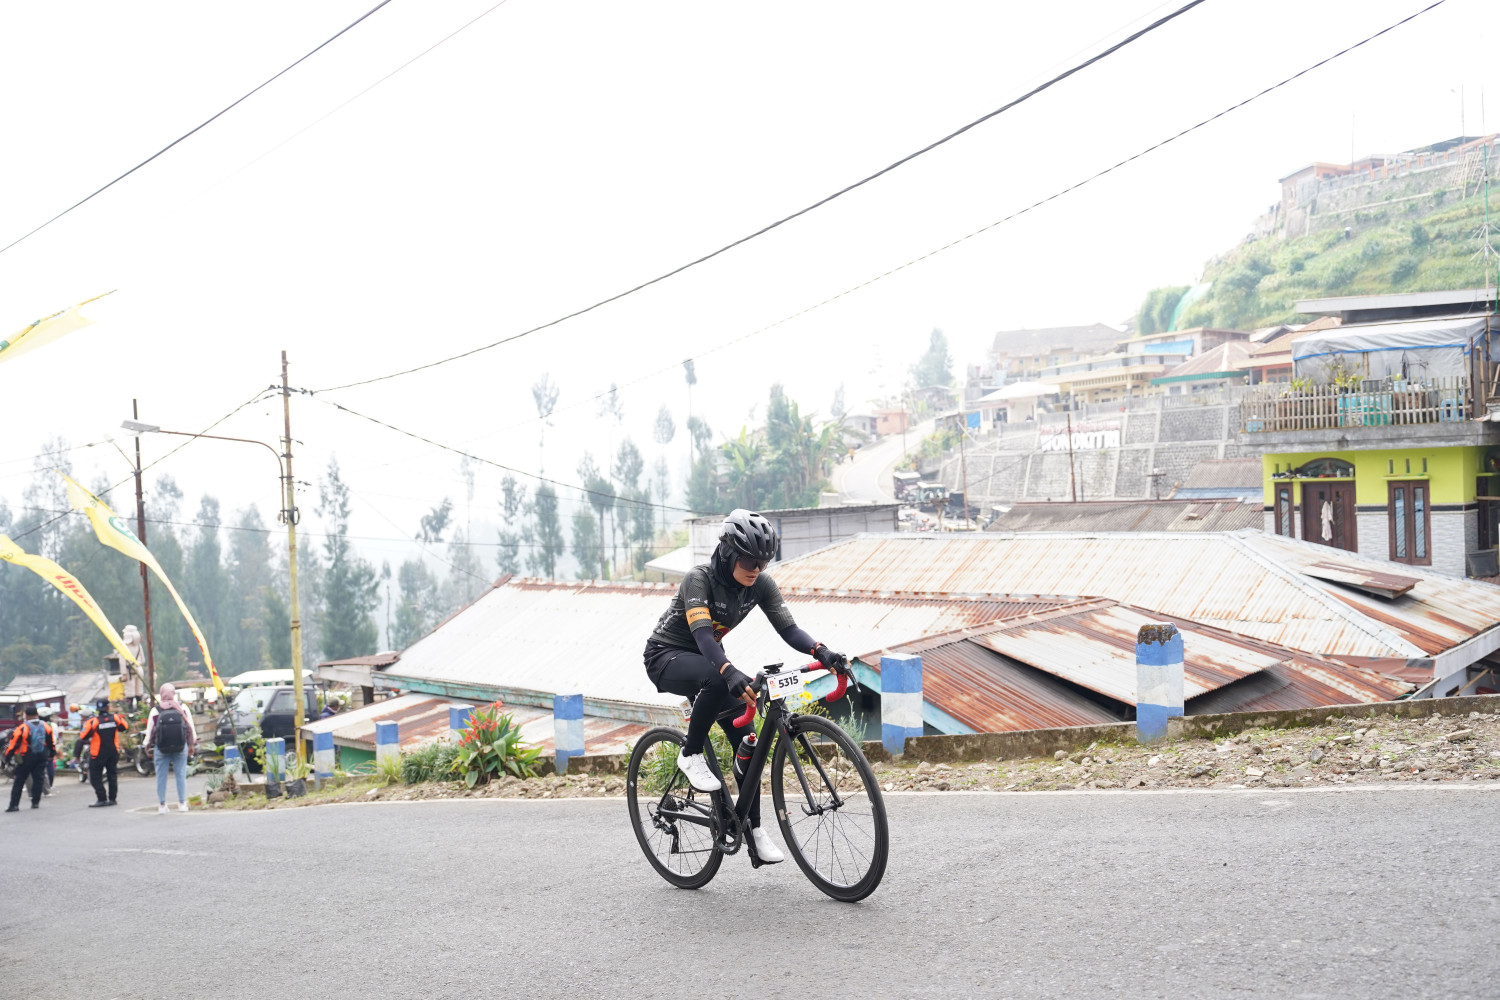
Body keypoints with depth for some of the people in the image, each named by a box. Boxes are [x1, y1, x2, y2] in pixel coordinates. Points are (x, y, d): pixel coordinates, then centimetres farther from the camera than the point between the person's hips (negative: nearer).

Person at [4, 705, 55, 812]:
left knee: (19, 781, 3)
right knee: (38, 780, 11)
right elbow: (51, 742, 10)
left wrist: (8, 757, -4)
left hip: (26, 758, -3)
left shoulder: (22, 728, -13)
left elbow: (13, 744, -12)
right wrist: (52, 753, 24)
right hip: (42, 757, 3)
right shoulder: (45, 726, 1)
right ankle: (35, 802, 11)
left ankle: (14, 805, 1)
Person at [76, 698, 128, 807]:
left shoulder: (93, 722, -14)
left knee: (95, 778, 3)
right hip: (113, 753, 4)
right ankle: (112, 798, 16)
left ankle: (102, 799, -3)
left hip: (98, 754, -4)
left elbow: (82, 738, -12)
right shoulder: (115, 718, -5)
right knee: (112, 775, 14)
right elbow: (125, 728, 14)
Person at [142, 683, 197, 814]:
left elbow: (149, 731, -1)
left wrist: (148, 747, 13)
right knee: (181, 775, 8)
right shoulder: (183, 709, -4)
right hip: (180, 748, 1)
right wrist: (192, 744, 15)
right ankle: (182, 803, 8)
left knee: (161, 776, 7)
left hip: (161, 748, -1)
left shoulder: (155, 711, -8)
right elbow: (191, 728, 2)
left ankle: (162, 805, 10)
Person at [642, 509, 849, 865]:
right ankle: (690, 754, -17)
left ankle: (753, 827, 4)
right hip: (666, 656, -6)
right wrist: (730, 672, -59)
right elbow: (701, 634, -41)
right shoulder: (698, 579, -28)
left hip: (705, 658, 6)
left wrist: (822, 652, -35)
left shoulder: (761, 584, -10)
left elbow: (788, 629, -15)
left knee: (746, 738, -6)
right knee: (716, 680, -39)